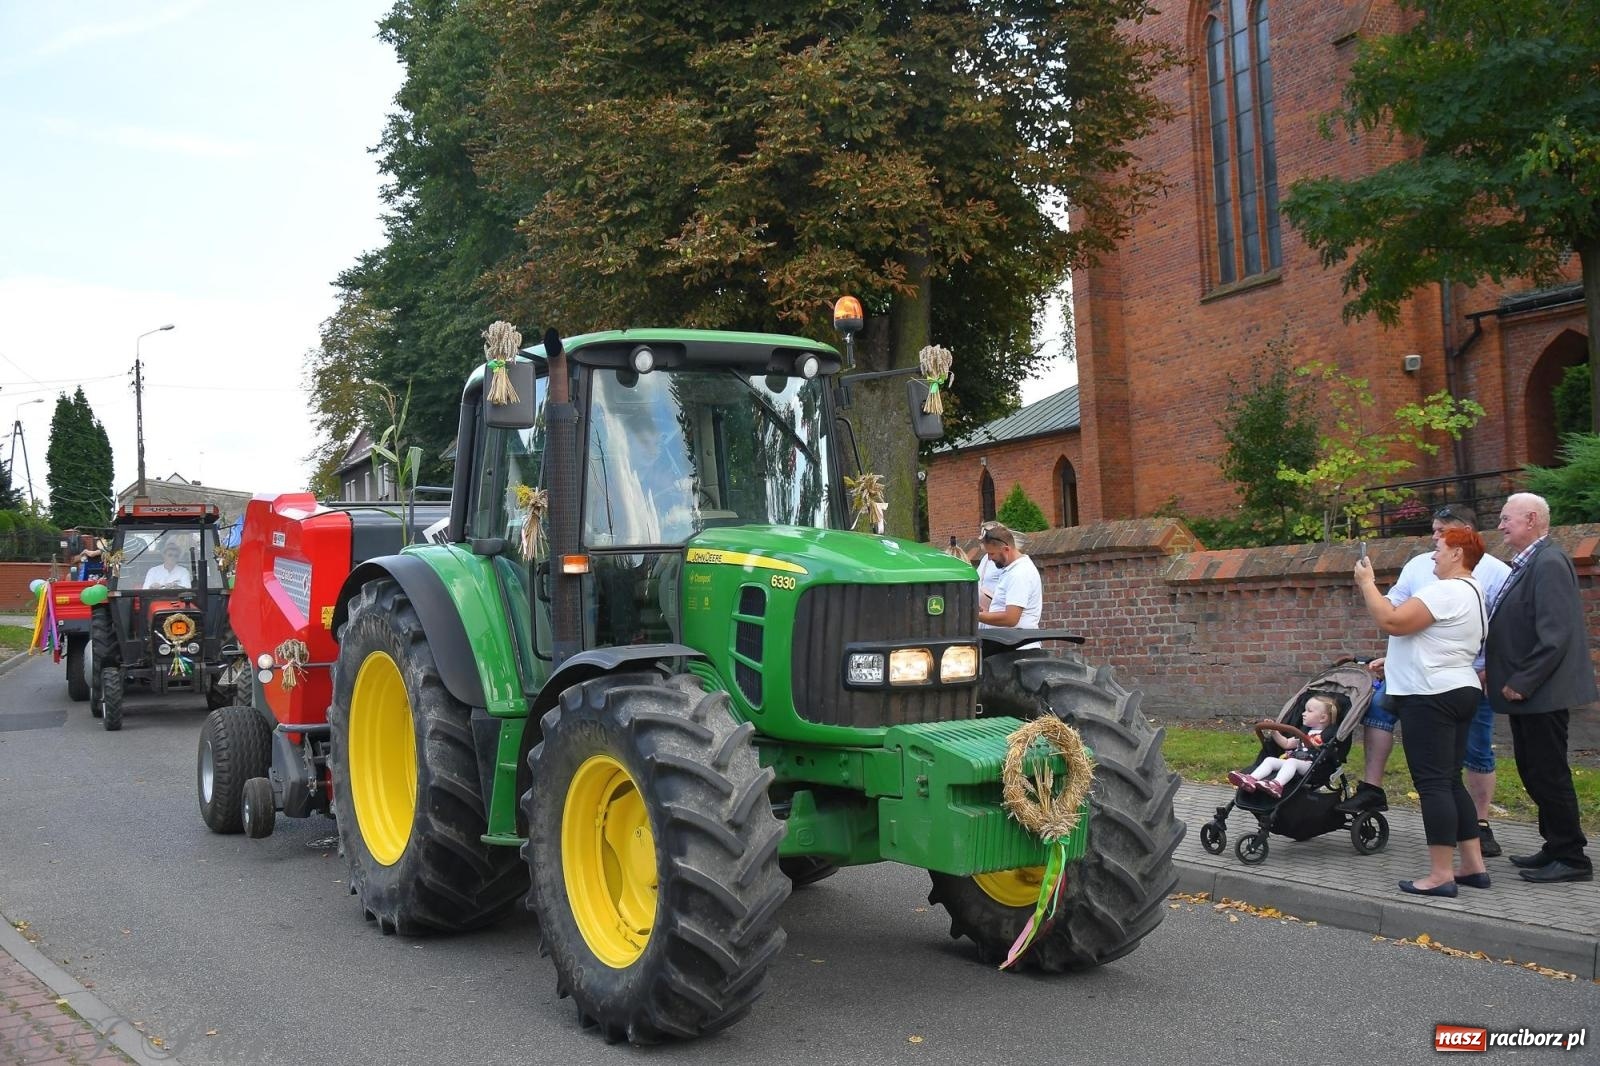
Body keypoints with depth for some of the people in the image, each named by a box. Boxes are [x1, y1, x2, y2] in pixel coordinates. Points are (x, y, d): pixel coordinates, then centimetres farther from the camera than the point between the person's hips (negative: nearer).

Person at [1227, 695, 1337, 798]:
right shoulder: (1305, 732, 30)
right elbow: (1286, 744, 33)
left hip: (1309, 765, -8)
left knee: (1291, 762, -36)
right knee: (1269, 760, -10)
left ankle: (1277, 784, -62)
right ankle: (1251, 780, -34)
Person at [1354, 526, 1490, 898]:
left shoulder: (1445, 591, -16)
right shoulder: (1472, 592, 19)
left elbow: (1393, 622, -21)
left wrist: (1367, 584, -9)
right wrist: (1393, 665, 24)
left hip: (1431, 697, -11)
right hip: (1458, 691, 11)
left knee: (1433, 783, -9)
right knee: (1450, 781, 14)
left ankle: (1441, 875, -8)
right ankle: (1474, 866, 16)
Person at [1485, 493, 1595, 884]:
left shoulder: (1549, 563, -18)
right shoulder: (1525, 564, 13)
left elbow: (1554, 635, -23)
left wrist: (1521, 683, -20)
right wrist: (1511, 681, 12)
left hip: (1541, 692, -10)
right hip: (1526, 691, 10)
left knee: (1548, 775, -3)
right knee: (1535, 774, 16)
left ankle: (1571, 859, 6)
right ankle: (1556, 848, 27)